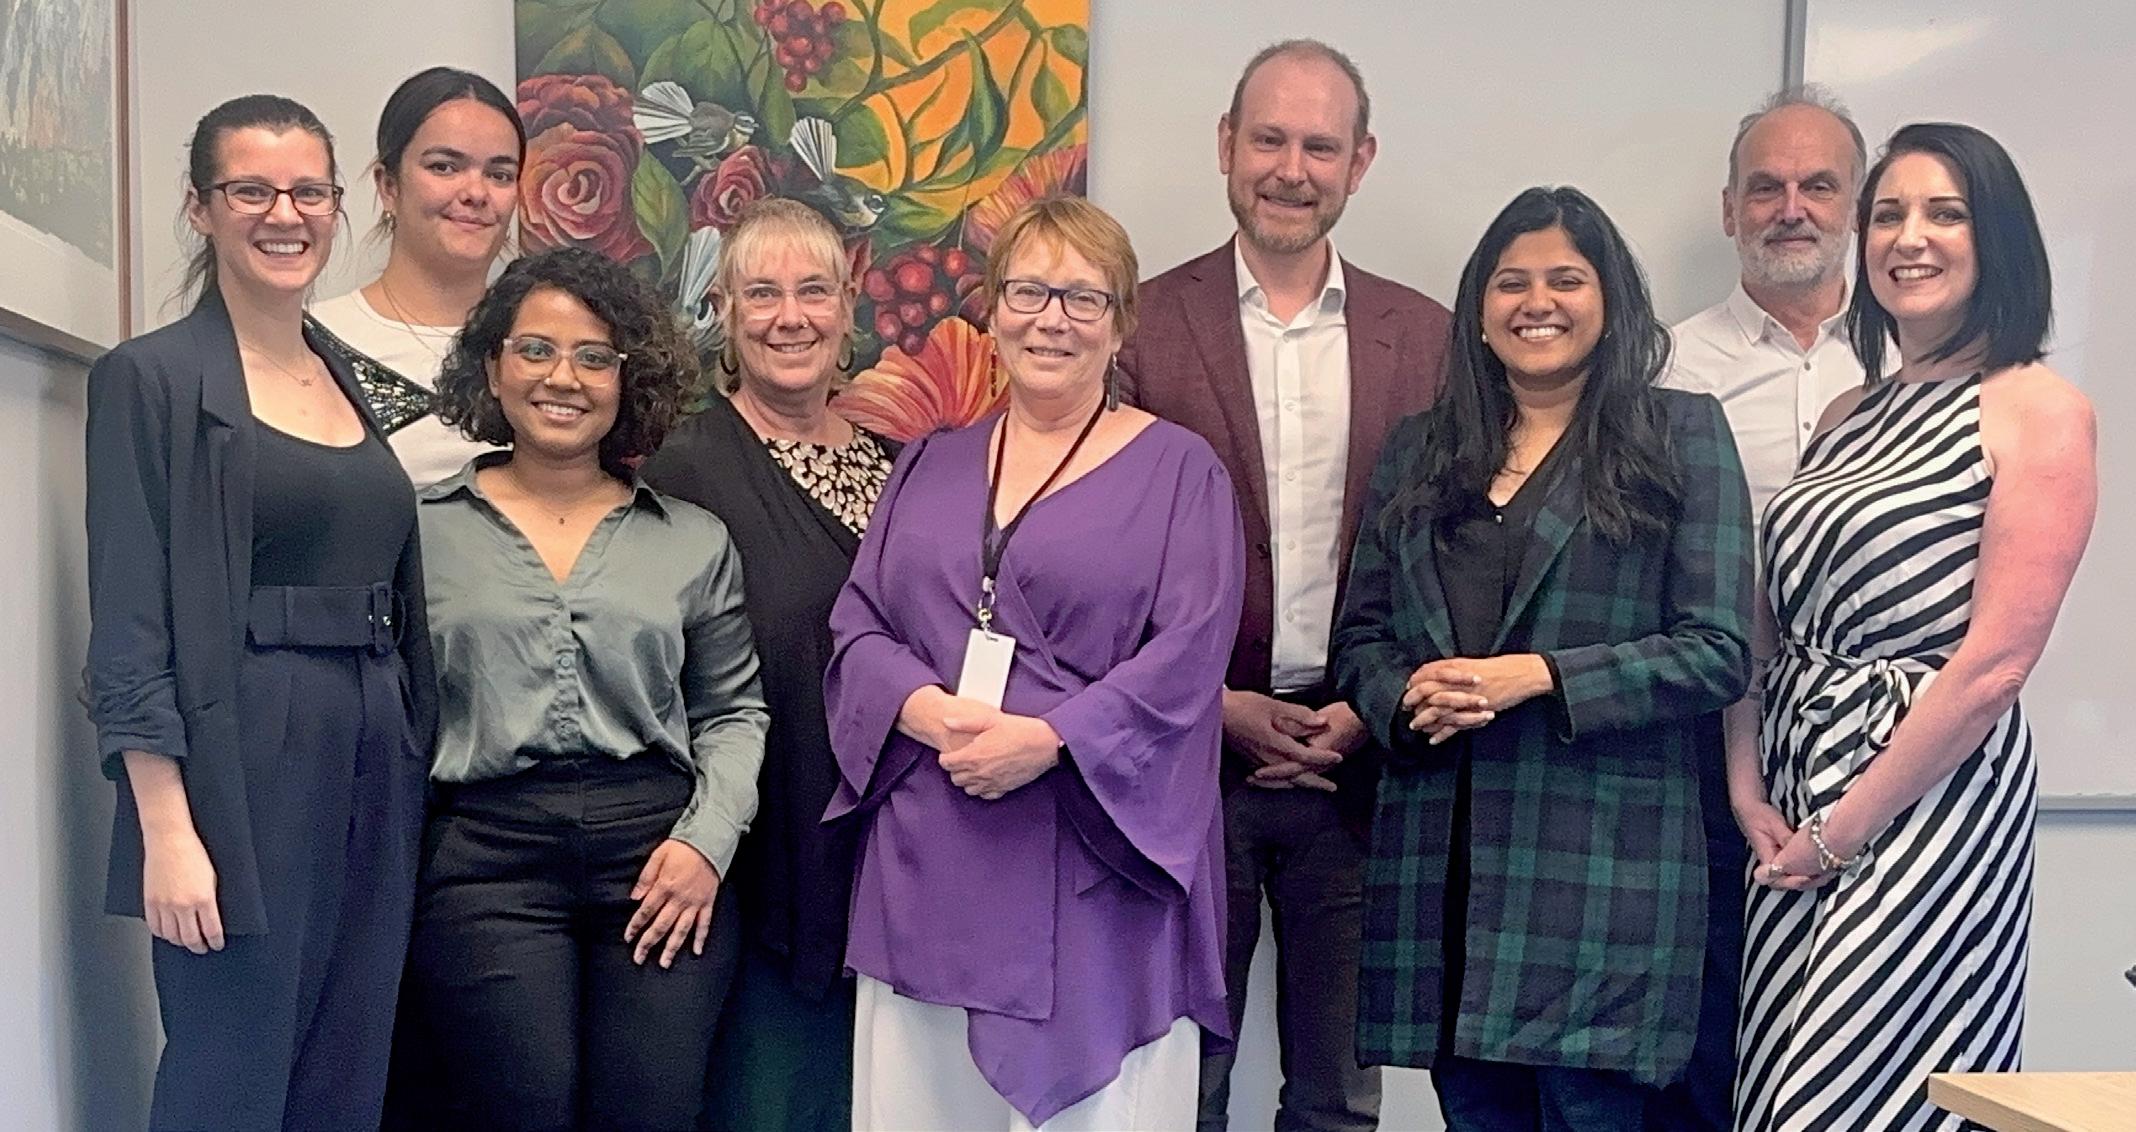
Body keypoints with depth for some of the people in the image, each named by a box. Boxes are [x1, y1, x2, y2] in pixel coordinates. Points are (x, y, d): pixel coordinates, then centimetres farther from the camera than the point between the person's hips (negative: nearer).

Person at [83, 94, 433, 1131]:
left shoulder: (354, 381, 15)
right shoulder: (153, 377, -4)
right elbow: (130, 623, -10)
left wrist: (414, 783, 12)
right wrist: (166, 829, -17)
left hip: (375, 770, 6)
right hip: (241, 773, -6)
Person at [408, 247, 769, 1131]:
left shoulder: (694, 541, 12)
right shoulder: (423, 528, 7)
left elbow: (733, 711, 14)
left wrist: (707, 839, -1)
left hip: (659, 856, 2)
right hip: (486, 858, -1)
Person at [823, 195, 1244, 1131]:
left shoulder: (1178, 470, 2)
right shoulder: (929, 467, 15)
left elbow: (1187, 655, -8)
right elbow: (857, 625, 8)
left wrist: (1049, 738, -20)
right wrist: (926, 710, -13)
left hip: (1096, 866, -3)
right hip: (928, 869, 4)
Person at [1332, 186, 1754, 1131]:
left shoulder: (1682, 435, 4)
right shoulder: (1418, 449, 15)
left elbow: (1717, 651, -4)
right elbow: (1361, 634, 14)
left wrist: (1539, 678, -14)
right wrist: (1407, 699, -8)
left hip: (1602, 862, -3)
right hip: (1440, 864, 4)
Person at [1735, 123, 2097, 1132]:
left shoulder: (2039, 410, -7)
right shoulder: (1848, 415, 13)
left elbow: (1994, 663, -15)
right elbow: (1767, 623, 10)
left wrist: (1840, 830, -13)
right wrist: (1749, 789, -4)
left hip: (1931, 792, -6)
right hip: (1795, 808, 7)